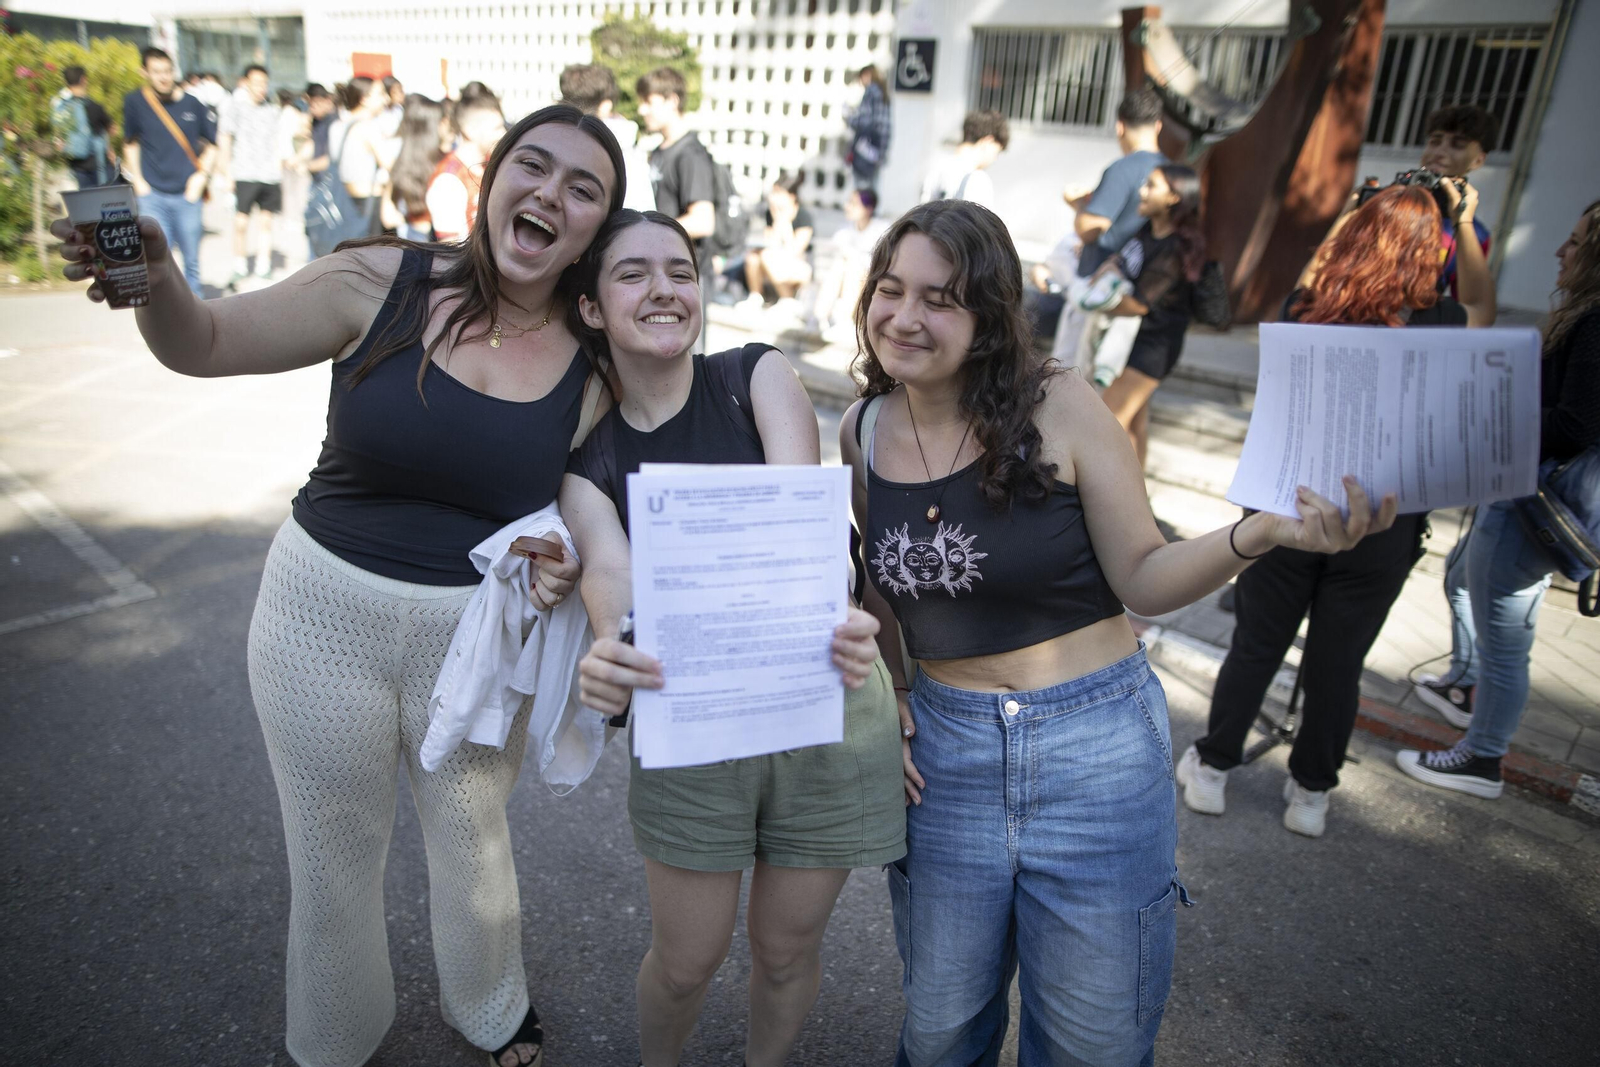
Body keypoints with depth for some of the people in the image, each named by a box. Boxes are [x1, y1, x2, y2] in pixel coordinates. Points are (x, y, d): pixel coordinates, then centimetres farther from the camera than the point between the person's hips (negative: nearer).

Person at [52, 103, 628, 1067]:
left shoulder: (593, 358, -7)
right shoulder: (385, 283, -11)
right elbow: (204, 345, -4)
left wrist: (563, 560, -17)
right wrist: (154, 279, -25)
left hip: (480, 633, 1)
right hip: (325, 614, 0)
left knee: (471, 840, 23)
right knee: (334, 852, 19)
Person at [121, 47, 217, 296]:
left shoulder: (192, 104, 1)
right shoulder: (134, 102, 2)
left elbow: (213, 143, 10)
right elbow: (130, 143, 14)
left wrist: (201, 175, -2)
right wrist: (137, 180, 5)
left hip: (186, 194, 1)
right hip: (152, 194, 0)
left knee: (191, 261, 8)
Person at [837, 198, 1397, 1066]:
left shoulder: (1059, 407, -13)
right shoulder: (863, 430, -2)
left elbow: (1143, 580, -10)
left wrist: (1260, 534, -26)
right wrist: (887, 695, 3)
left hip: (1095, 748, -2)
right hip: (943, 750, 3)